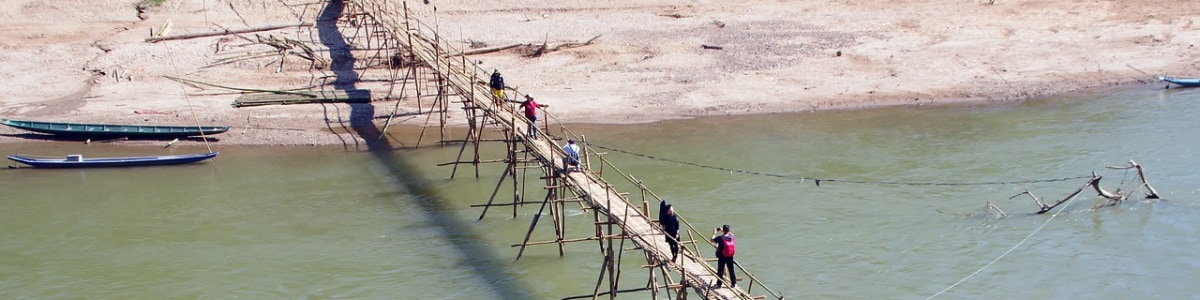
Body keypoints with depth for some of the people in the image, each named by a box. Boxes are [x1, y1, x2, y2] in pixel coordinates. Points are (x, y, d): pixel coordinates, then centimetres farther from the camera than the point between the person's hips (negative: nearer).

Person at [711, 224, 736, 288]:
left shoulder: (720, 238, -18)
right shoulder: (731, 237, -7)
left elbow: (712, 240, -3)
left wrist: (714, 233, 13)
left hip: (722, 257, -3)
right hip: (730, 257, 3)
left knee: (720, 271, 9)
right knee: (731, 270, 14)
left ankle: (719, 284, 14)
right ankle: (734, 283, 22)